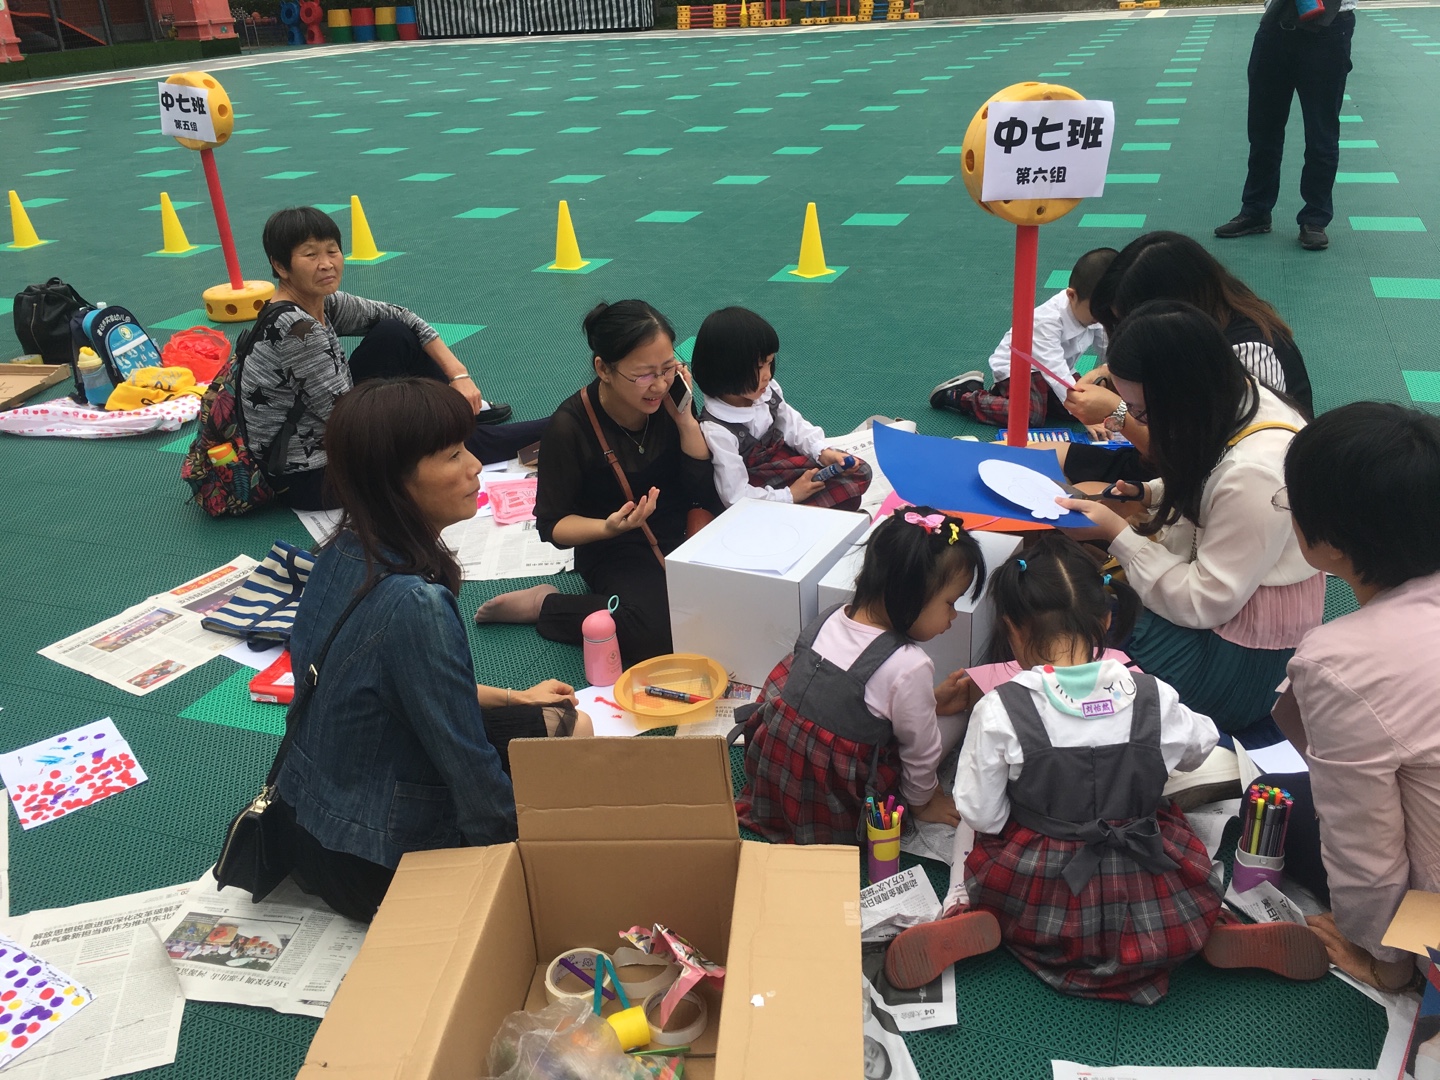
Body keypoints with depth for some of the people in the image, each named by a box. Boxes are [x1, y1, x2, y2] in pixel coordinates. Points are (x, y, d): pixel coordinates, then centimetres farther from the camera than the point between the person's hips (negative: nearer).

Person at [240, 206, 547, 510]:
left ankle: (464, 409, 19)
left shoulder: (322, 304, -3)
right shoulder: (295, 328, -27)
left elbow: (400, 317, 5)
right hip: (307, 480, -8)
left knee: (395, 335, 1)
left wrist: (458, 374, -5)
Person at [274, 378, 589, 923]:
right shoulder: (414, 606, -34)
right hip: (370, 865, -8)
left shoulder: (346, 551, -6)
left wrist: (513, 697, 17)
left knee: (570, 725, 13)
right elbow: (474, 776, -25)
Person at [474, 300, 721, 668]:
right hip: (615, 551, -5)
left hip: (679, 534, 5)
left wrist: (685, 418, -17)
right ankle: (544, 606, -5)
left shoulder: (668, 398, -8)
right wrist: (609, 528, -31)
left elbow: (705, 494, -5)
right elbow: (552, 523, -11)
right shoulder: (570, 426, -18)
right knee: (661, 631, -31)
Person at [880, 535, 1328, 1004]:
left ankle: (974, 930, -3)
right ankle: (1218, 935, 5)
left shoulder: (999, 711, -19)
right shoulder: (1152, 697, -11)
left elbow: (981, 815, -12)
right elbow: (1200, 746, 10)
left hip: (1041, 889, -1)